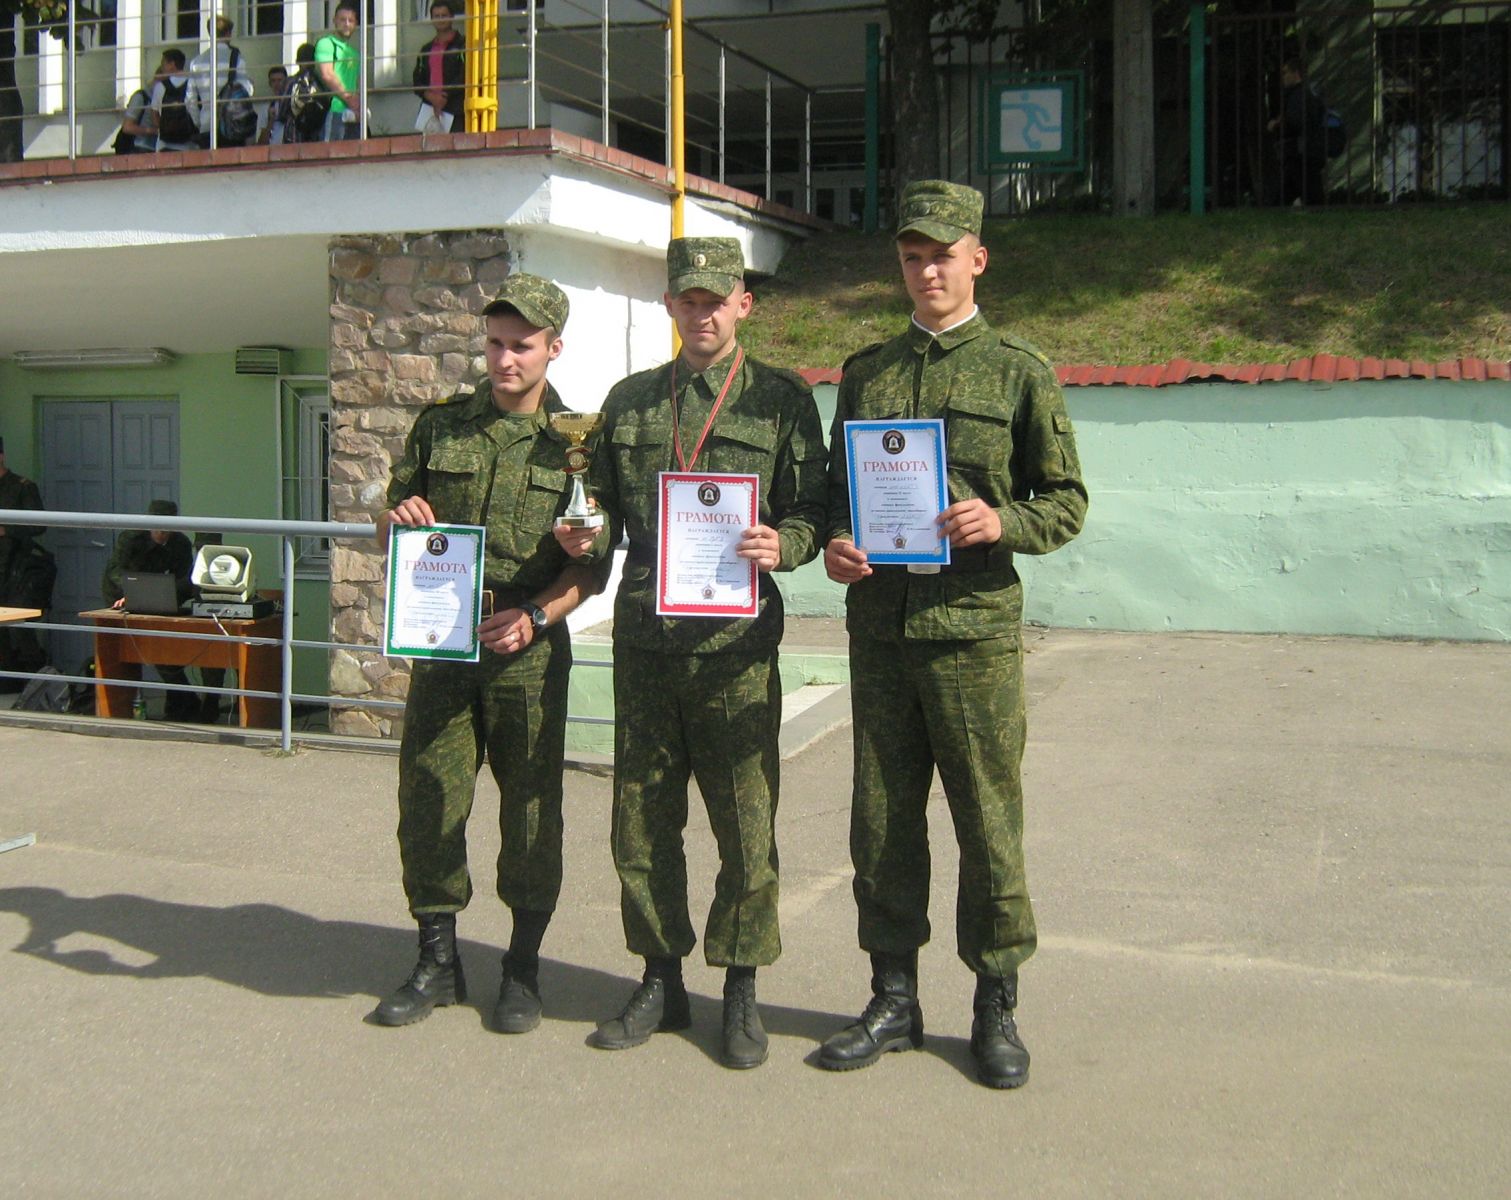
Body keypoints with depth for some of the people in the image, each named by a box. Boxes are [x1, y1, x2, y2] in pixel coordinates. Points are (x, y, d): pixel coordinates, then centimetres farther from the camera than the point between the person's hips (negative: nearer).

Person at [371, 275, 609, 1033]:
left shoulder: (575, 442, 2)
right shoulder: (439, 427, 11)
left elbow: (593, 566, 0)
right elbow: (390, 536, 17)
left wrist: (535, 617, -15)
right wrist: (398, 520, -6)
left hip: (528, 651, -2)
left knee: (530, 810, 3)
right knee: (427, 799, 4)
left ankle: (522, 970, 17)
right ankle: (437, 962, 20)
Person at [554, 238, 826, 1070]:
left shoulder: (781, 400, 5)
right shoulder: (630, 401, 16)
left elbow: (811, 514, 2)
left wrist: (781, 545, -19)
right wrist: (589, 536, -2)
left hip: (735, 639, -3)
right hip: (643, 636, 4)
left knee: (745, 824, 1)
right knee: (641, 820, 8)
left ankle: (740, 992, 16)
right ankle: (661, 983, 24)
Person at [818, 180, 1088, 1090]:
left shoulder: (1019, 371, 3)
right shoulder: (866, 372, 14)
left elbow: (1067, 503, 2)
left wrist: (1001, 522, -17)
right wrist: (835, 545, -2)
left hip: (975, 627, -3)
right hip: (879, 629, 4)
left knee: (988, 824, 3)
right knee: (883, 822, 9)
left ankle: (997, 1007, 18)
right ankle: (895, 1000, 22)